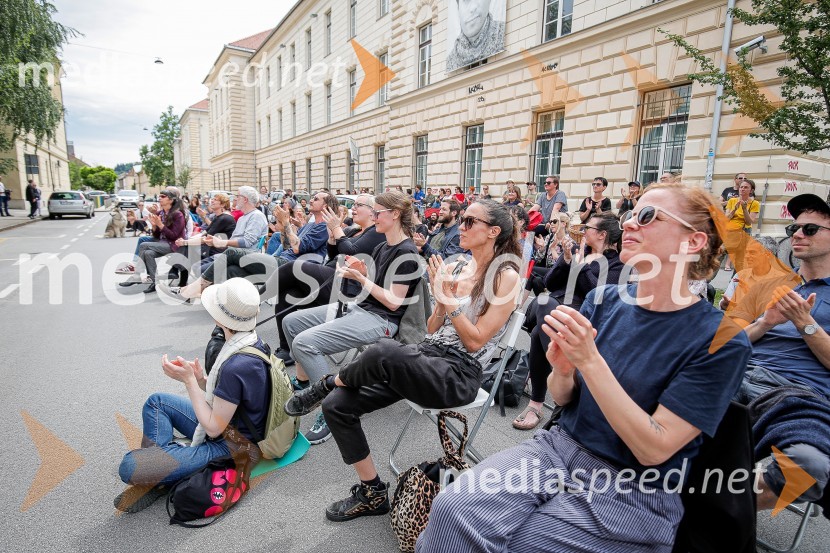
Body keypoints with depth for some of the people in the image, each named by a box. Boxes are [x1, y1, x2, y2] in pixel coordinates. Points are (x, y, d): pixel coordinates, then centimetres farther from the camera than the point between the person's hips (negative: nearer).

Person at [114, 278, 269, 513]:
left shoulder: (236, 367, -33)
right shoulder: (254, 342, -6)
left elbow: (213, 428, -21)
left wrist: (189, 380, -18)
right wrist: (200, 379, -10)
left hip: (229, 448, -9)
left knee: (129, 467, -17)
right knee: (156, 401, 18)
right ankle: (157, 461, 11)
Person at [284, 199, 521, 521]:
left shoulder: (505, 277, -5)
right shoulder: (457, 269, 14)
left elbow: (475, 341, -10)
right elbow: (432, 330, 14)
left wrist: (449, 298, -11)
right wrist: (440, 296, -3)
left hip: (459, 374, -7)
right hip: (427, 355, 7)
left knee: (385, 351, -37)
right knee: (337, 405, -9)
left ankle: (327, 384, -3)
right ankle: (373, 495, 10)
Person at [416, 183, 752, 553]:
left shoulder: (721, 340, -13)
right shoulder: (603, 301, -1)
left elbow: (654, 450, -18)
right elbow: (562, 398, 5)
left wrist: (589, 360, -28)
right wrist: (562, 371, -18)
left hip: (633, 490, -3)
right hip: (560, 446, 4)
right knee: (452, 509, -19)